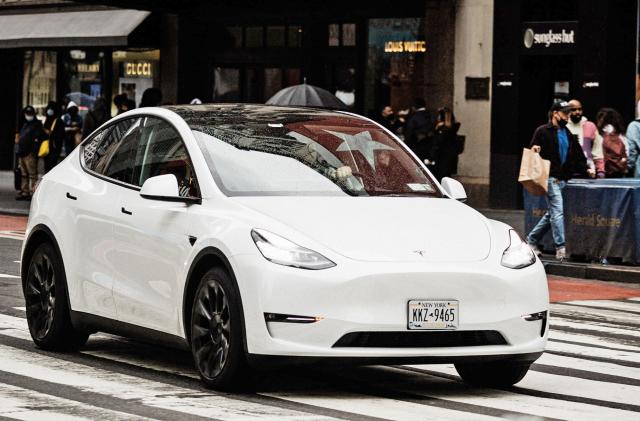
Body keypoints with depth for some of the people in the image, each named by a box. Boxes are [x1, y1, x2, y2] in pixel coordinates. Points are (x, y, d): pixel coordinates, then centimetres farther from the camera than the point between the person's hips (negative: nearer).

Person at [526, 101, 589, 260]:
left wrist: (585, 169, 6)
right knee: (558, 211, -14)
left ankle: (532, 240, 26)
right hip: (550, 178, -7)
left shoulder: (569, 134, 19)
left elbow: (578, 156, 20)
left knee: (552, 214, 12)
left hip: (564, 179, 7)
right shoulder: (542, 132, -2)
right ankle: (561, 248, -17)